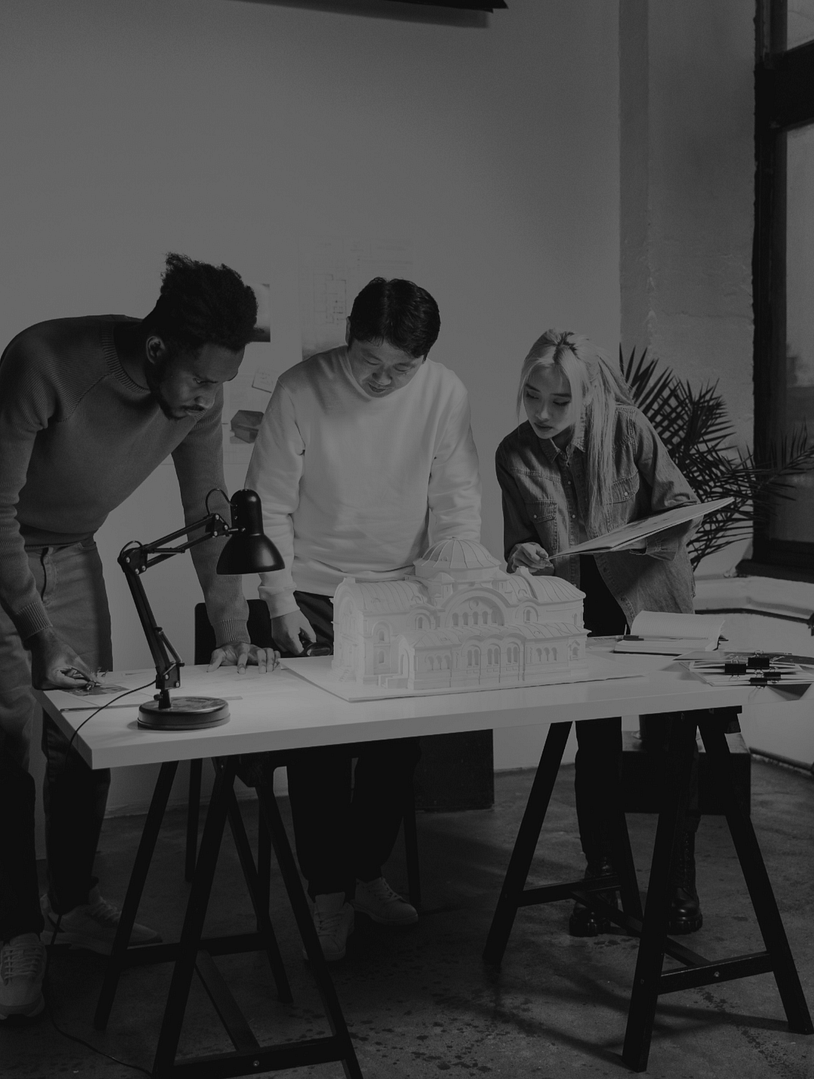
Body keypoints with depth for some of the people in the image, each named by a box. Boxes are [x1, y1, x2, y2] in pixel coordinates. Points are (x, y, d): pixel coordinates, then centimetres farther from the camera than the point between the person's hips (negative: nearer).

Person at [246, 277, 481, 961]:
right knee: (320, 743, -5)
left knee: (400, 737, -1)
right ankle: (328, 891, 13)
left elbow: (458, 506, -4)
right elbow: (270, 506, -9)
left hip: (404, 595, 2)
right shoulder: (301, 390, -13)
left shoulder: (445, 393, -8)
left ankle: (367, 873, 22)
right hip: (315, 599, -2)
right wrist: (282, 604, -15)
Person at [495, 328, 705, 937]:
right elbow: (518, 541, 3)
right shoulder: (514, 454, -5)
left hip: (650, 604, -1)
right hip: (580, 614, 2)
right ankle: (601, 878, 18)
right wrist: (523, 556, -19)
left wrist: (632, 539, -26)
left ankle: (680, 879, 19)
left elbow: (682, 509, -8)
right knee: (596, 745, 1)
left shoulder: (628, 431, -12)